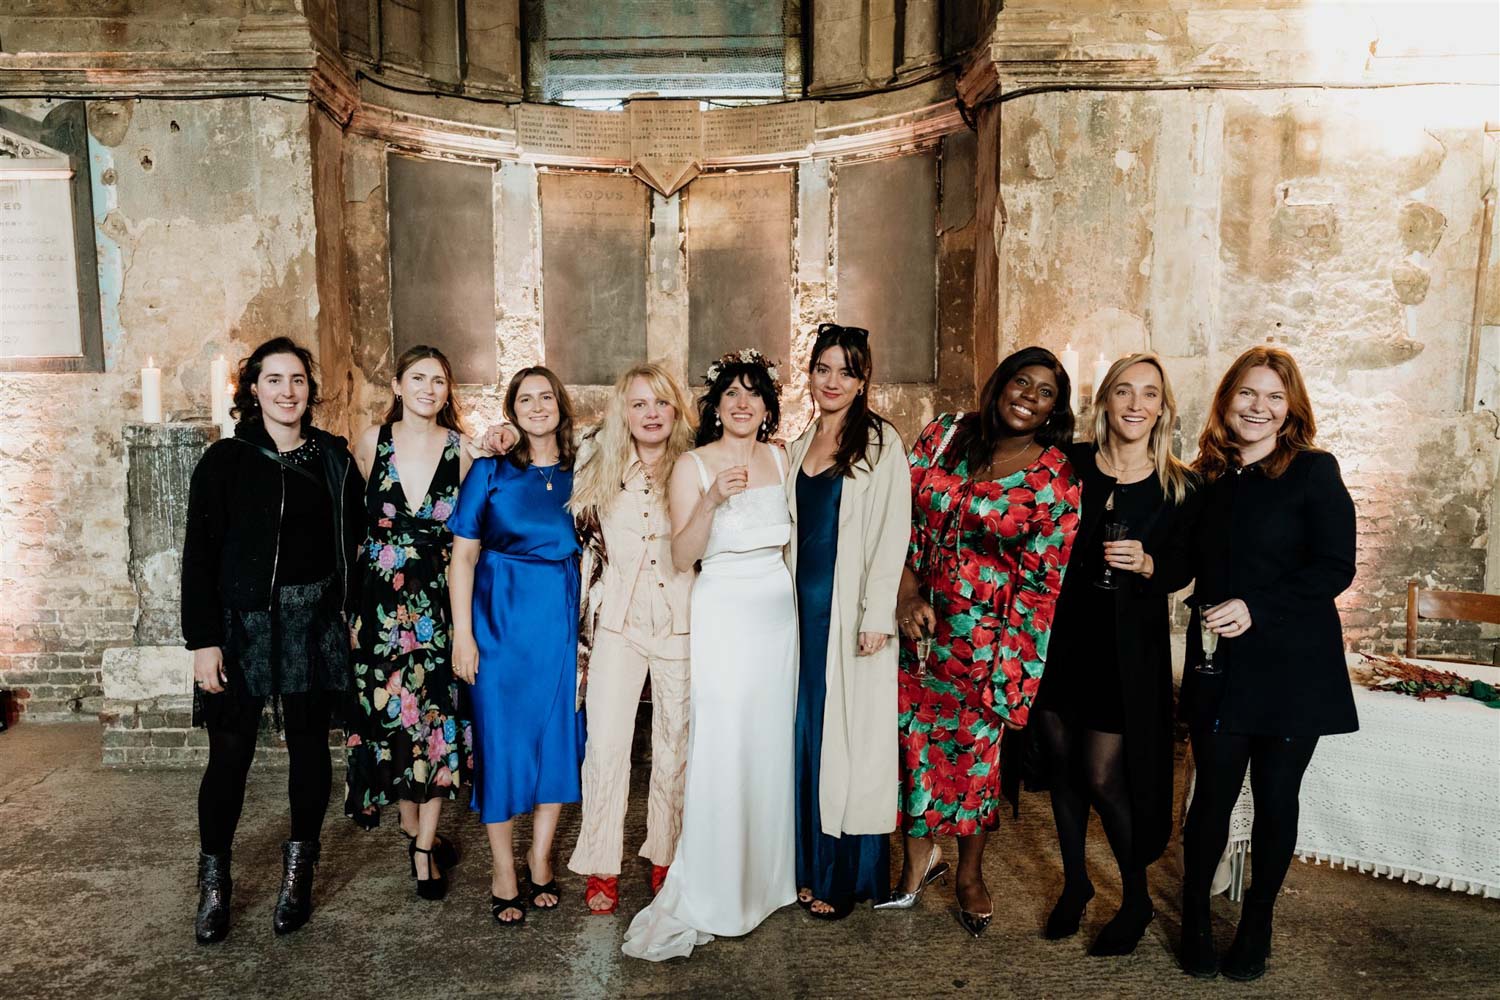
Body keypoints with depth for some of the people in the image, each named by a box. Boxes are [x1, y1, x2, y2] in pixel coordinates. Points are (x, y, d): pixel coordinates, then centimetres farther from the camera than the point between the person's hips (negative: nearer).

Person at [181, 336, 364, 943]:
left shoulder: (332, 458, 5)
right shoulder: (225, 460, -1)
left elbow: (355, 540, 10)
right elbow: (199, 555, -4)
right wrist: (203, 640, -9)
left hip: (313, 625, 2)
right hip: (241, 623, -1)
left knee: (309, 743, 9)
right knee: (230, 751, 2)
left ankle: (298, 871, 24)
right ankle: (215, 881, 19)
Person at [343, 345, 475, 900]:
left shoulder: (461, 449, -1)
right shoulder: (372, 440, 1)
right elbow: (351, 515, 10)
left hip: (439, 599, -1)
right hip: (380, 598, 1)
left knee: (436, 715, 1)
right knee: (387, 714, 7)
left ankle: (424, 849, 13)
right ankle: (414, 829, 27)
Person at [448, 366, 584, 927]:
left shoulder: (579, 474, 6)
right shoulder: (491, 470, -1)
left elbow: (590, 553, 11)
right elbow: (463, 555, -2)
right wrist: (462, 633, -8)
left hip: (561, 619, 3)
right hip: (501, 618, -2)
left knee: (557, 735, 7)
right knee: (501, 739, 2)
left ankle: (540, 861, 24)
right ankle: (504, 876, 16)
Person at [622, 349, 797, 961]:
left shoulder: (781, 460, 7)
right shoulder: (693, 466, -6)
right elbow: (682, 557, -12)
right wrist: (712, 500, -24)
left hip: (778, 611, 5)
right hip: (722, 610, -4)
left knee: (771, 744, 10)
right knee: (721, 749, -5)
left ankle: (764, 874, 28)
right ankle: (709, 893, 7)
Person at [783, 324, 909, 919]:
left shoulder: (880, 442, -5)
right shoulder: (799, 446, 14)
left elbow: (893, 531, -10)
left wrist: (876, 614, -15)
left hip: (851, 611, -6)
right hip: (804, 606, 6)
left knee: (848, 739, 1)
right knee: (807, 734, 10)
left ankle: (846, 876, 13)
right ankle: (811, 865, 22)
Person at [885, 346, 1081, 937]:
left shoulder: (1056, 477, -5)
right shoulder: (944, 435, 3)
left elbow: (1043, 577, -5)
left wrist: (1008, 665, -8)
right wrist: (907, 592, -7)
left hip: (985, 636, -2)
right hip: (917, 621, 3)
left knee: (974, 745, 7)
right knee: (914, 735, 9)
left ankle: (970, 874, 29)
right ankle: (919, 859, 30)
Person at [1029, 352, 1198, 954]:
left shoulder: (1179, 487, -3)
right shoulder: (1071, 464, -1)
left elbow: (1182, 570, 1)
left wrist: (1146, 566, -18)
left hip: (1128, 645, -2)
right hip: (1060, 633, 3)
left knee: (1102, 775, -2)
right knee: (1061, 763, 11)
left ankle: (1136, 899, 21)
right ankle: (1075, 882, 32)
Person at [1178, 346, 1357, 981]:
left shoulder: (1314, 472, -5)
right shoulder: (1205, 478, 7)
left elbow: (1336, 569, -11)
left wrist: (1256, 608, -19)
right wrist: (1207, 611, -2)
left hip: (1293, 666, -2)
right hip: (1218, 665, 2)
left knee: (1276, 797, 9)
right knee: (1214, 791, 4)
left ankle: (1256, 923, 28)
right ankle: (1195, 917, 22)